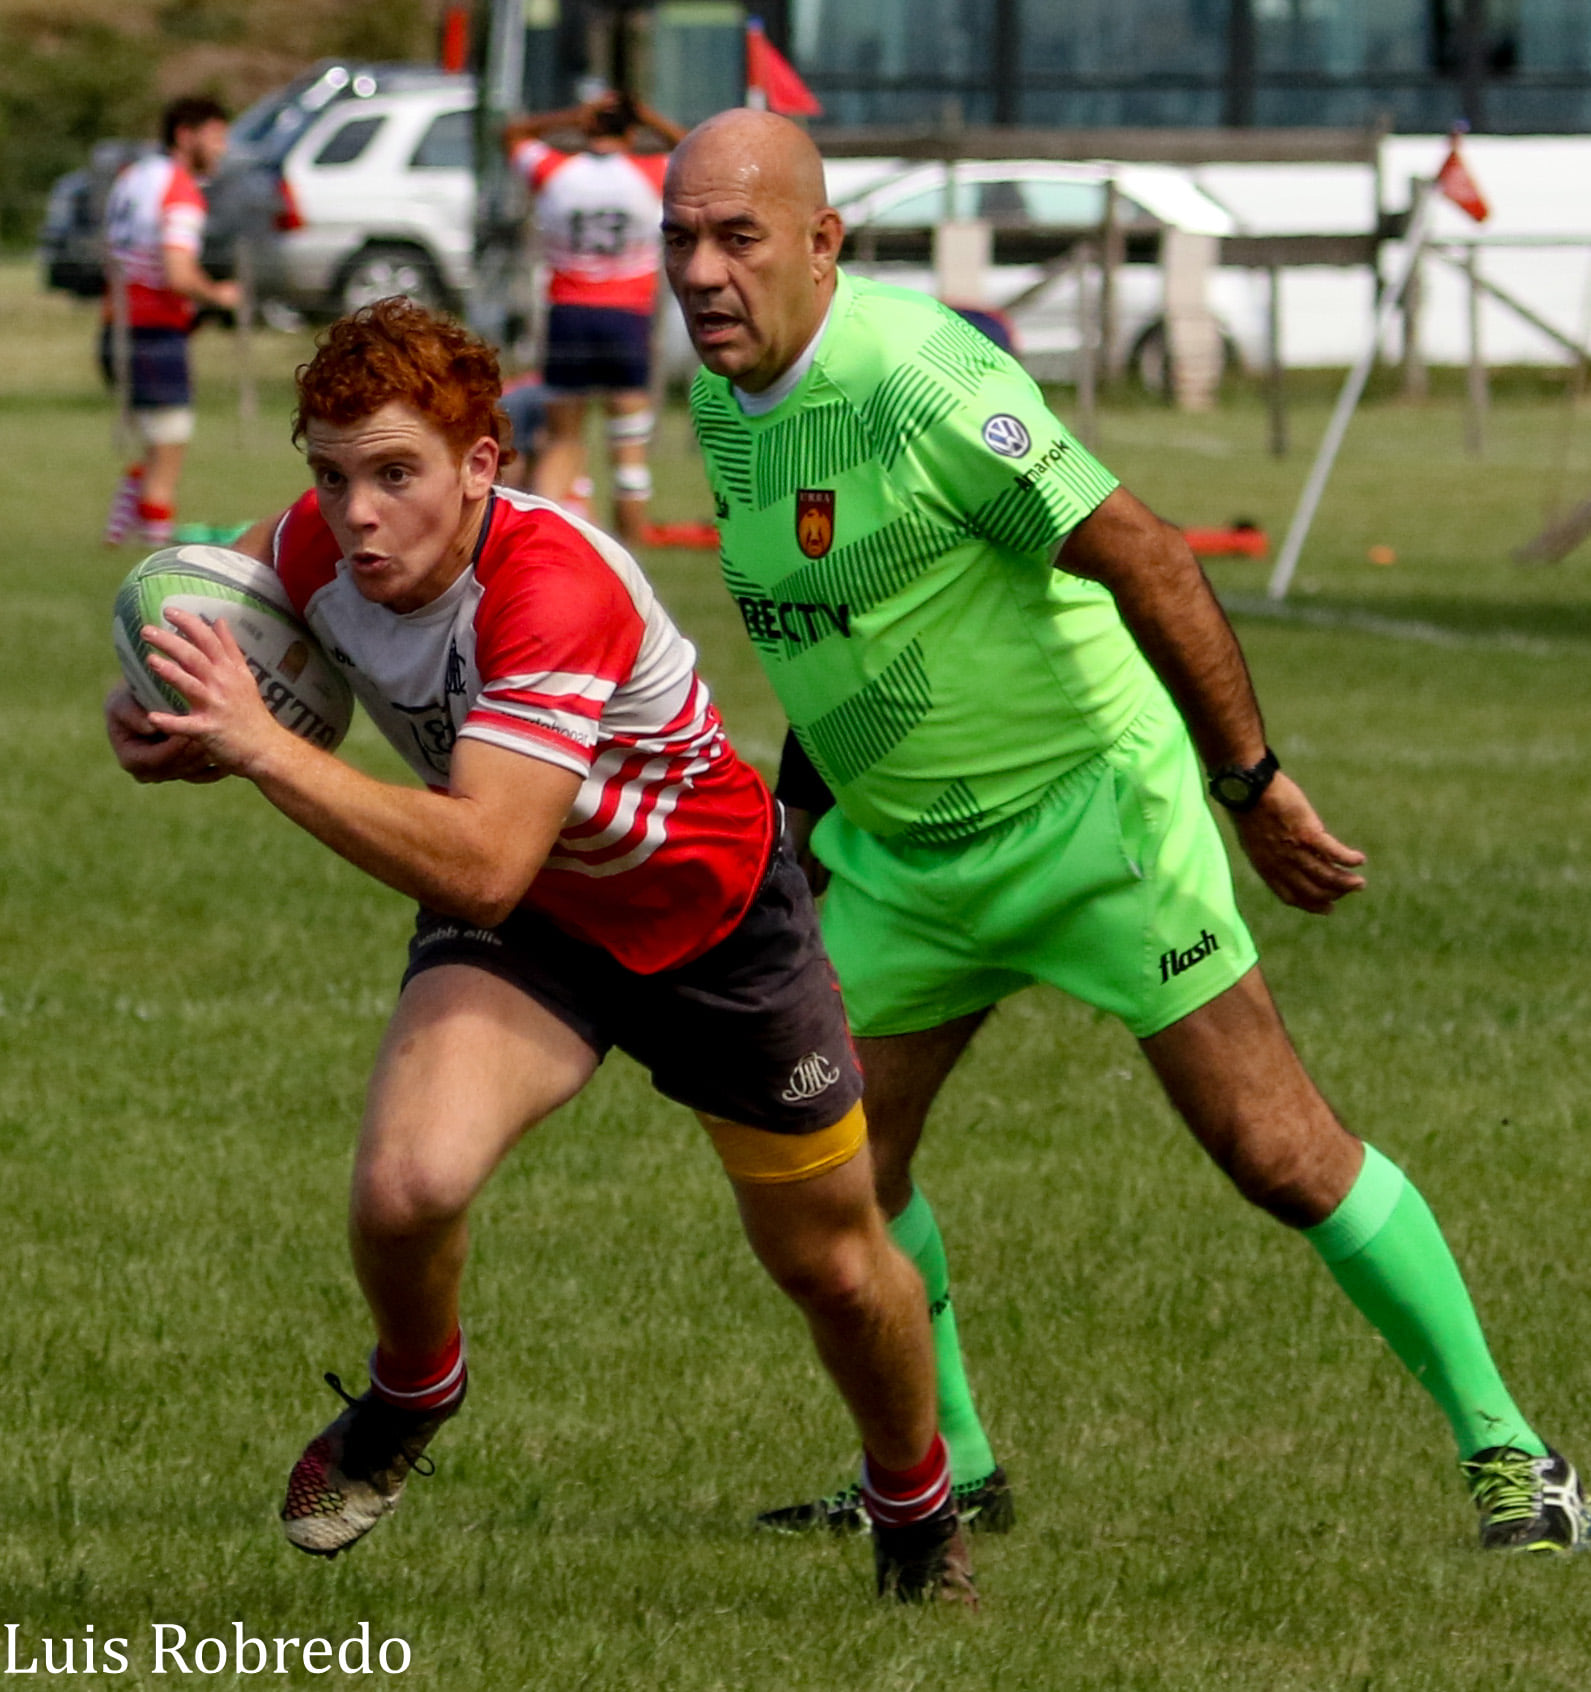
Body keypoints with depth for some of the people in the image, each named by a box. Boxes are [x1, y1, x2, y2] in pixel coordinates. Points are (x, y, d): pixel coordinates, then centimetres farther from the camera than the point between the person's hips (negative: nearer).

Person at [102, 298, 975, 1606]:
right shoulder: (322, 548, -20)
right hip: (526, 923, 3)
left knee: (833, 1265, 13)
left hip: (713, 910, -3)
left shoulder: (556, 590, -39)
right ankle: (412, 1394, 9)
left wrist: (263, 750, -49)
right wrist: (174, 717, -13)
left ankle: (917, 1509, 45)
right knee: (407, 1181, -26)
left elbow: (479, 867, -47)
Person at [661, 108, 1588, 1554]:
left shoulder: (917, 378, -26)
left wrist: (1253, 785, -22)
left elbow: (1143, 556, -24)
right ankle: (945, 1473, 24)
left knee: (1274, 1148, -7)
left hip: (1088, 809, -8)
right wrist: (802, 801, 21)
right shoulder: (723, 405, 0)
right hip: (903, 853, 8)